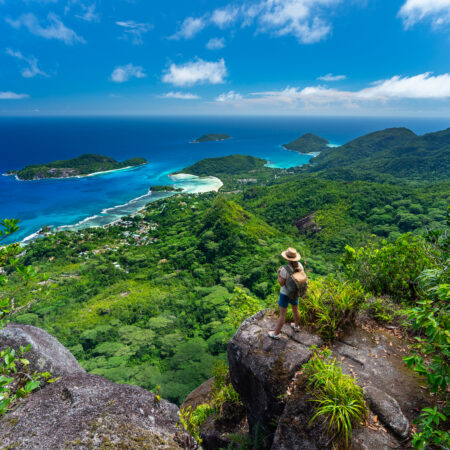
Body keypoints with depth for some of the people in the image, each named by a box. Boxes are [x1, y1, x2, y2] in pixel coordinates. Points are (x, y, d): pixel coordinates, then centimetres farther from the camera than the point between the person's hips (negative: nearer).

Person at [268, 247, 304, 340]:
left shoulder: (285, 269, -34)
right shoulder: (300, 265, -14)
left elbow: (281, 283, -24)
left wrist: (278, 273, -12)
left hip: (285, 294, -6)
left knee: (282, 314, 10)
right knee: (295, 309, 30)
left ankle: (276, 334, 27)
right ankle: (296, 326, 53)